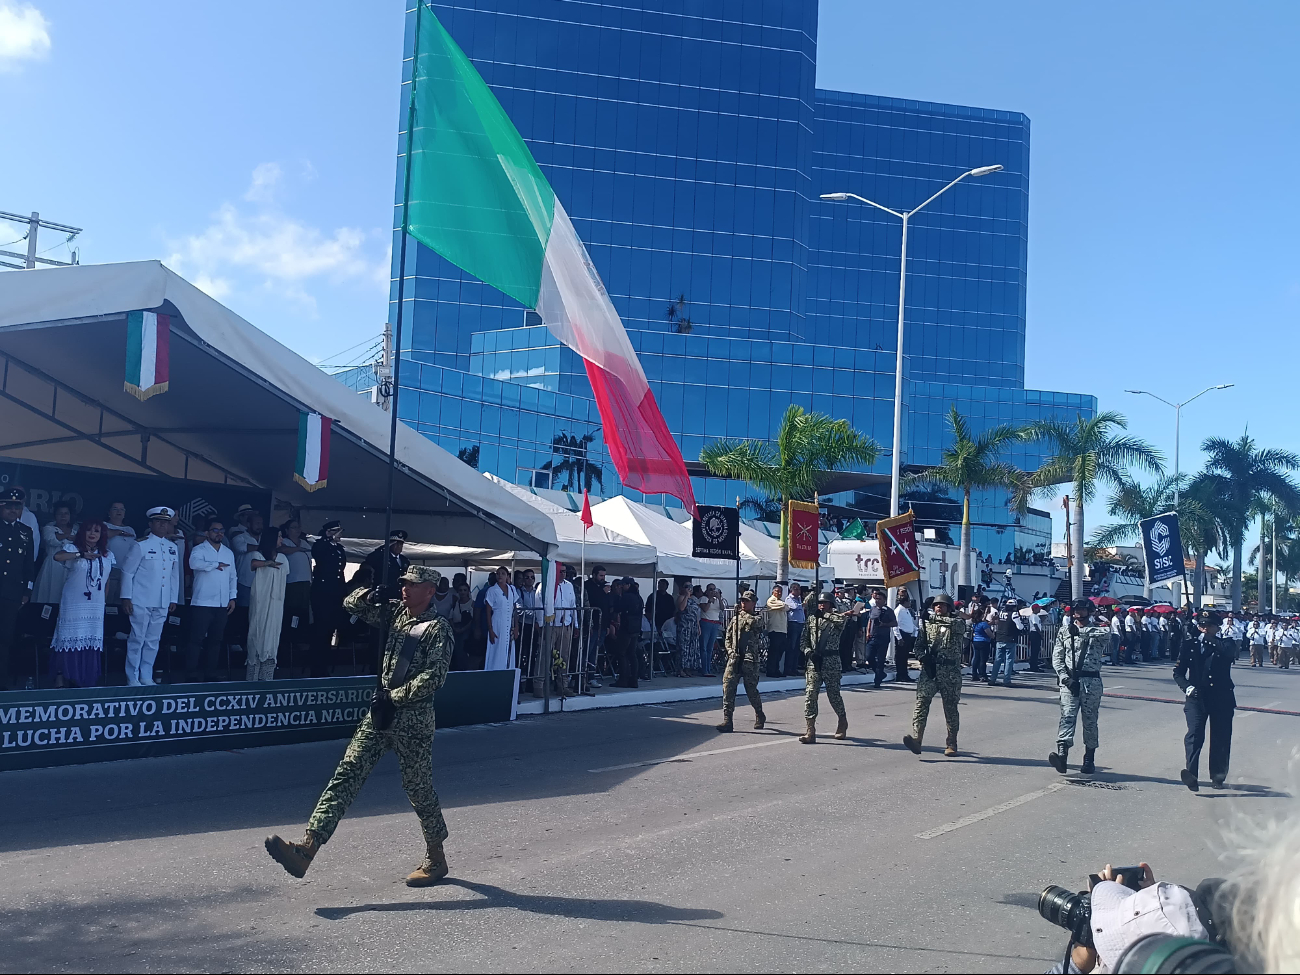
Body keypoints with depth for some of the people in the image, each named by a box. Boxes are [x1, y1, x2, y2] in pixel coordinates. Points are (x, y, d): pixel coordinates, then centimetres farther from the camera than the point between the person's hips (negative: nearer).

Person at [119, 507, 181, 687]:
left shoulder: (173, 548, 12)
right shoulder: (141, 545, -3)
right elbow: (128, 572, -2)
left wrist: (173, 599, 11)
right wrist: (126, 598, -6)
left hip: (162, 604, 5)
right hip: (141, 602, -4)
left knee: (153, 641, 9)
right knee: (137, 640, 0)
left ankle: (146, 677, 17)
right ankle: (132, 678, 8)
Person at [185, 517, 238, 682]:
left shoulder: (229, 553, 16)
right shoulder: (199, 549, -2)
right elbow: (194, 563, -25)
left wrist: (233, 597, 8)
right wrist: (216, 565, -16)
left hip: (222, 604, 6)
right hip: (202, 602, -5)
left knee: (216, 640, 9)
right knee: (197, 639, -5)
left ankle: (210, 673, 15)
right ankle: (192, 674, -1)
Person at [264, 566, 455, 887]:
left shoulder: (438, 628, -11)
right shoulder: (396, 612, 11)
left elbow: (434, 676, -20)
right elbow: (351, 604, 17)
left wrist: (395, 698, -18)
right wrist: (367, 595, -5)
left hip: (413, 719, -7)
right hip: (380, 712, 7)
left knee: (418, 787, 4)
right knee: (347, 774, -3)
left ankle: (436, 859, 22)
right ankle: (306, 850, -10)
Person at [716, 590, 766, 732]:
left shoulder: (757, 620, 3)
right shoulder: (735, 619, 16)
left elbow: (752, 622, -21)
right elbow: (728, 638, 18)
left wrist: (742, 613, -10)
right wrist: (730, 651, 3)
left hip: (750, 660, -4)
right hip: (734, 659, 4)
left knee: (751, 690, 2)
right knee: (728, 687, -9)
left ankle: (760, 716, 28)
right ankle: (727, 721, -7)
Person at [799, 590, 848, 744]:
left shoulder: (836, 620, 0)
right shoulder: (811, 619, 10)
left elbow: (843, 618, -24)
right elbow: (804, 639, 12)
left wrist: (825, 614, -14)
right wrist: (808, 651, -7)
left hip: (831, 663, -3)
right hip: (813, 663, 3)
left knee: (834, 695, 7)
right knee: (810, 695, -8)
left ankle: (843, 722, 35)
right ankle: (810, 732, -8)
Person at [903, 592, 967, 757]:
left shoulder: (958, 623, 5)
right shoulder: (926, 624, 14)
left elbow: (957, 625, -19)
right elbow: (919, 645, 11)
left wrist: (938, 619, -27)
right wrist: (923, 657, -9)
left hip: (951, 672, -2)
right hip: (929, 670, 2)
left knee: (951, 708, 5)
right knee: (921, 703, -14)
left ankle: (951, 744, 17)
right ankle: (916, 738, -25)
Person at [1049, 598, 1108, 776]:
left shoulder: (1098, 629, 5)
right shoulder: (1065, 630, 10)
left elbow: (1107, 633, -22)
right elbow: (1057, 657, 6)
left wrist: (1081, 631, -27)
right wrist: (1065, 678, -8)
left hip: (1092, 681, 0)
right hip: (1070, 679, 0)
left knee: (1090, 721, 7)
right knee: (1067, 716, -14)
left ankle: (1089, 760, 18)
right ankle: (1062, 754, -28)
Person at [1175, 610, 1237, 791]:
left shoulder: (1225, 646, 7)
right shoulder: (1189, 645, 9)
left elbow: (1231, 654, -19)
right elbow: (1178, 672, 8)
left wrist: (1211, 640, -16)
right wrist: (1187, 686, -10)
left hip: (1221, 698, 1)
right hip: (1197, 697, -1)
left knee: (1221, 739, 7)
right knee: (1194, 735, -17)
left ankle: (1218, 776, 23)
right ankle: (1191, 775, -30)